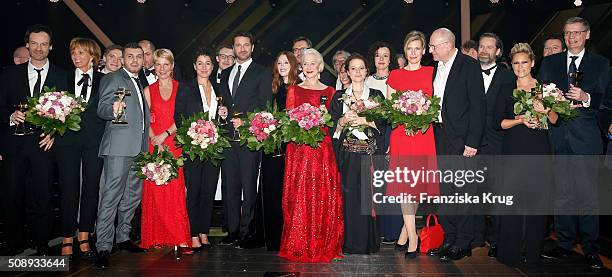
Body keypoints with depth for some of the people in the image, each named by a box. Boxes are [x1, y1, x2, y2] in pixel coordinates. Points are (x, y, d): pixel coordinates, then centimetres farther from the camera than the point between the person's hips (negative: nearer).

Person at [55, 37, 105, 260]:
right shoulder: (64, 79, 12)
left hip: (94, 140, 0)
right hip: (68, 139, 0)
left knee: (91, 187, 2)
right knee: (68, 189, 0)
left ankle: (84, 238, 11)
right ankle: (67, 239, 9)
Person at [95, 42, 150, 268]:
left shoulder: (140, 83, 23)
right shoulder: (113, 78, 0)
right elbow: (102, 109, -11)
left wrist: (149, 137, 19)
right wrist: (113, 109, -32)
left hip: (139, 148, 8)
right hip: (119, 147, -8)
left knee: (133, 195, 12)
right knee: (111, 196, -11)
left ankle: (123, 237, 24)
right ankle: (103, 247, -9)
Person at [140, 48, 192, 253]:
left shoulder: (181, 88, 8)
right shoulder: (148, 90, 13)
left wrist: (166, 134, -12)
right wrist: (155, 141, -8)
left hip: (176, 144, -2)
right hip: (153, 145, 2)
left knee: (176, 191, -8)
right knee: (155, 191, 0)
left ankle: (180, 239, -8)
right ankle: (156, 238, 8)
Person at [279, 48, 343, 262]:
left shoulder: (330, 92, 13)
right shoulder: (293, 90, 11)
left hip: (323, 149, 1)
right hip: (298, 150, -1)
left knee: (324, 196, -1)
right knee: (299, 196, -3)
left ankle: (324, 246, 10)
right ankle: (299, 246, 8)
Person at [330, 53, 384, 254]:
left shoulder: (376, 95, 11)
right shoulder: (339, 96, 13)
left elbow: (383, 122, 3)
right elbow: (332, 123, 7)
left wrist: (364, 121, -10)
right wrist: (344, 120, -11)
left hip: (370, 152, 0)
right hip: (347, 153, 1)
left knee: (369, 196, -4)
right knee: (349, 196, -3)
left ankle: (369, 242, 8)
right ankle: (351, 242, 6)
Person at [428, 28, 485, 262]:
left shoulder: (469, 65, -6)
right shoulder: (436, 67, 14)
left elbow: (477, 105, -10)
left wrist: (473, 141, -15)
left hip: (462, 137, -6)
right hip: (440, 136, 6)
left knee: (462, 191, -2)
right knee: (444, 190, 9)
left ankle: (463, 242, 9)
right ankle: (449, 237, 20)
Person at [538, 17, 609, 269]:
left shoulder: (600, 64, 8)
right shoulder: (549, 63, 14)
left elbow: (605, 99, -1)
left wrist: (585, 97, -20)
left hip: (586, 137, -2)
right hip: (558, 137, 2)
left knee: (588, 194, -3)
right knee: (562, 194, 7)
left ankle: (591, 249, 9)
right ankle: (565, 246, 18)